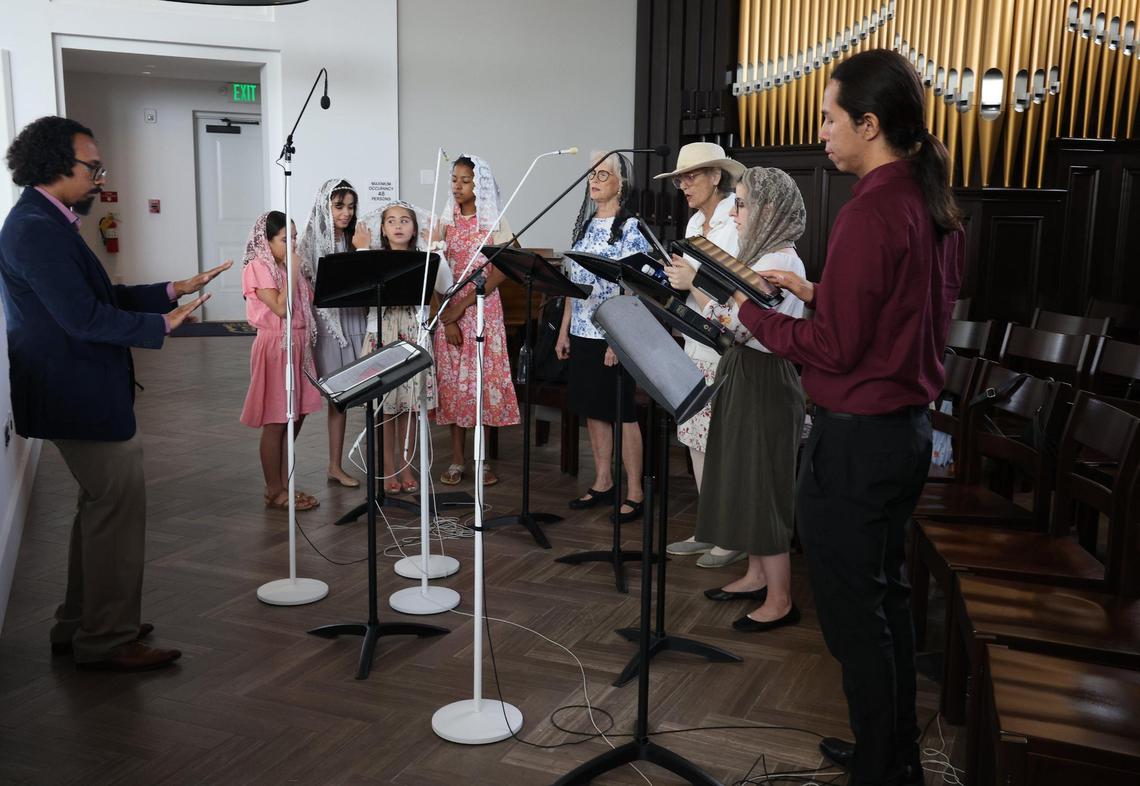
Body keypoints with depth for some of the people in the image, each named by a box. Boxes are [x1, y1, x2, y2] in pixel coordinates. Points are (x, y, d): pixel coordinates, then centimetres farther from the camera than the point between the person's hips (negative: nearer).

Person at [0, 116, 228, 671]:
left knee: (101, 508, 19)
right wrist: (161, 325, -16)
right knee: (119, 509, -3)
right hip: (81, 397, -11)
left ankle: (79, 626, 30)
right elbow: (83, 317, -25)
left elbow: (98, 295, 15)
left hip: (83, 392, 11)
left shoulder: (46, 223, 13)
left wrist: (173, 291, 9)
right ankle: (107, 640, 8)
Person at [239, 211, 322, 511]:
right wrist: (293, 271, -15)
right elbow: (280, 308, -20)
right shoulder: (258, 267, -11)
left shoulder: (287, 266, 13)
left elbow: (307, 302, 12)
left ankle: (284, 484, 20)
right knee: (275, 424, -2)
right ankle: (274, 492, 7)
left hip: (298, 346, 8)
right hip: (275, 347, -8)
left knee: (295, 418, 10)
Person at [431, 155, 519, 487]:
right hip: (449, 312, 2)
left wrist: (463, 306, -15)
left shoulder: (494, 223, 0)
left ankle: (483, 457, 7)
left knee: (485, 377, -2)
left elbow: (499, 273, -7)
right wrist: (448, 318, -9)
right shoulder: (445, 221, 6)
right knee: (452, 380, 3)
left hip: (484, 308, -2)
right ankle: (457, 458, 10)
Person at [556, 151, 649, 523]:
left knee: (622, 412, -1)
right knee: (592, 409, 12)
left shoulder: (630, 228, -8)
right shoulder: (584, 225, 12)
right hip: (582, 333, 7)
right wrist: (564, 331, 12)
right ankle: (602, 483, 24)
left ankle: (634, 492, 8)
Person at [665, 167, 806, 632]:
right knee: (744, 482, 16)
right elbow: (736, 321, 11)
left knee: (762, 488, -4)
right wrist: (694, 282, 3)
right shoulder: (760, 256, 14)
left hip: (765, 383, -10)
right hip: (744, 377, 10)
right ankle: (757, 576, 30)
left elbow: (740, 326, -24)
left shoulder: (781, 261, -17)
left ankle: (779, 601, 6)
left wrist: (696, 285, -20)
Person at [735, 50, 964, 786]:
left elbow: (834, 348, -20)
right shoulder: (934, 205, 7)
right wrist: (818, 291, 13)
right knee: (887, 596, 20)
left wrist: (754, 315, -9)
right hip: (909, 426, 10)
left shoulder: (870, 212, -21)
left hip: (856, 440, -10)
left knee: (854, 615, 4)